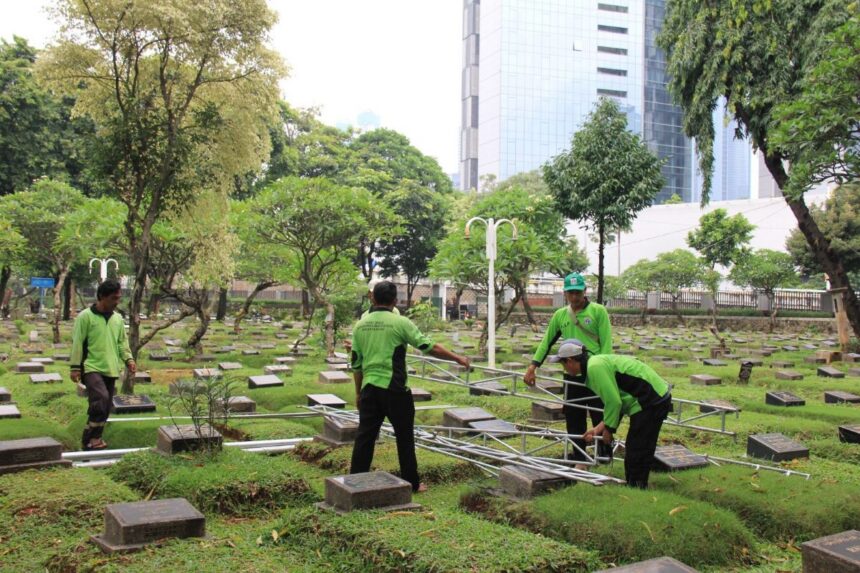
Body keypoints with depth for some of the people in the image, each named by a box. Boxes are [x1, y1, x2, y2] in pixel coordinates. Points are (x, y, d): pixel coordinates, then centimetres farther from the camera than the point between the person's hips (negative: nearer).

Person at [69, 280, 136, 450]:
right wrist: (75, 367, -9)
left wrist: (128, 359, 2)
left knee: (106, 406, 7)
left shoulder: (118, 318, 11)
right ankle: (91, 438, -12)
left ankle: (93, 438, 21)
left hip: (111, 370, 6)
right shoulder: (85, 316, -6)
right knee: (101, 399, -23)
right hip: (92, 367, -6)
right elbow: (77, 343, -6)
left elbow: (122, 342, 17)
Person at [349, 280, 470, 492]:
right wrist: (457, 358, 5)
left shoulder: (360, 325, 7)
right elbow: (430, 347, -5)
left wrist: (358, 393, 20)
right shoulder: (400, 323, -7)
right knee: (404, 436, 7)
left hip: (369, 389, 4)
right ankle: (411, 482, 15)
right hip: (394, 389, -4)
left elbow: (356, 363, 11)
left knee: (365, 435, 7)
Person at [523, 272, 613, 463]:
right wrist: (533, 365, 3)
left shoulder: (598, 311, -4)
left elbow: (606, 344, -7)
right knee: (574, 420, 8)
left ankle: (605, 453, 16)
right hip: (572, 375, 4)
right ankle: (579, 460, 18)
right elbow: (547, 341, 12)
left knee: (600, 416, 1)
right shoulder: (560, 315, 8)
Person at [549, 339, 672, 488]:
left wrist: (608, 429, -6)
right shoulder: (597, 362, 14)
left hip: (651, 403, -10)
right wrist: (598, 428, 13)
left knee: (635, 454, -2)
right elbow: (614, 401, 17)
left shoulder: (595, 367, -18)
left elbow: (613, 402, -21)